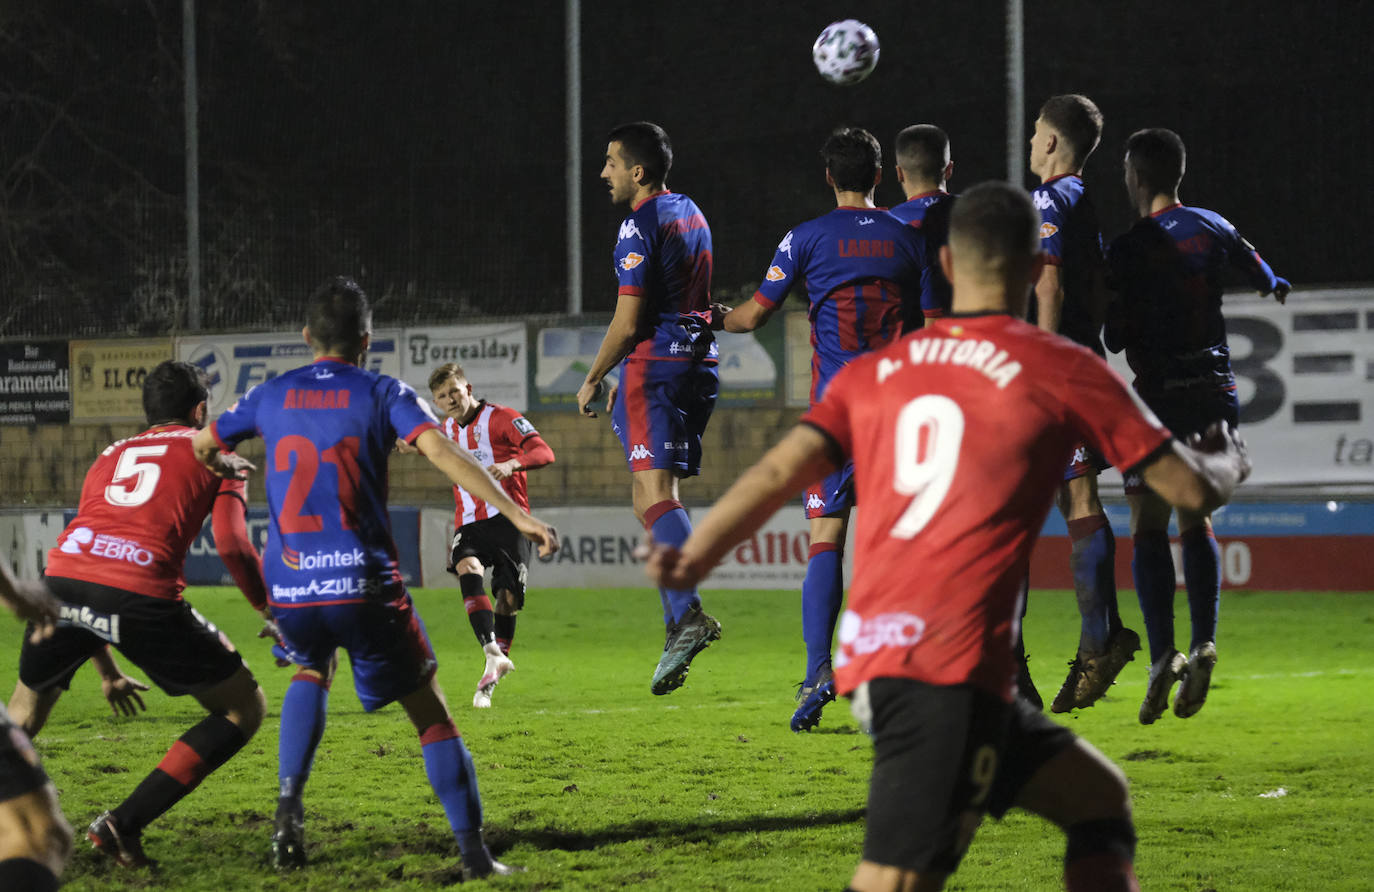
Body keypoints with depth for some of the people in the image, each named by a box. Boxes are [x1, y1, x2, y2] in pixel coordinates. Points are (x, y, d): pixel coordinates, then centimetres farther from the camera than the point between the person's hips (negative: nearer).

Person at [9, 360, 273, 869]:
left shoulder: (110, 456, 35)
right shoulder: (214, 455, 21)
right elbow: (232, 546, 4)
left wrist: (106, 672, 46)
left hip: (63, 579, 5)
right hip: (142, 595, -5)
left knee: (25, 712, 31)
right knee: (245, 709, 12)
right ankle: (124, 825, 3)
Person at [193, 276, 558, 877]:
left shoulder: (272, 396, 12)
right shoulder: (382, 394, 2)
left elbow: (200, 447, 24)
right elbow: (442, 453, -13)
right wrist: (515, 515, -17)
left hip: (288, 588, 3)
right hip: (363, 583, -3)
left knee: (312, 671, 33)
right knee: (429, 712, 8)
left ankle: (289, 806, 11)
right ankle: (474, 853, -2)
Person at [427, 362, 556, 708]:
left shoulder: (499, 418, -5)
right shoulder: (448, 430, 15)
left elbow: (543, 452, -17)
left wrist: (510, 464, -33)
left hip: (507, 518, -4)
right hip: (469, 523, 4)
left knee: (508, 598, -7)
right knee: (467, 570, -28)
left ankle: (494, 672, 16)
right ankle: (494, 655, -39)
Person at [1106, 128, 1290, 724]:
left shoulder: (1129, 250, -9)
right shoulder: (1213, 229, 8)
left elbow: (1115, 338, -8)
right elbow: (1267, 280, 26)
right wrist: (1279, 289, 49)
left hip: (1161, 395, -5)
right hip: (1217, 393, 5)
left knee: (1148, 528, 0)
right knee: (1196, 521, 15)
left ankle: (1162, 653, -15)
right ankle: (1203, 642, -2)